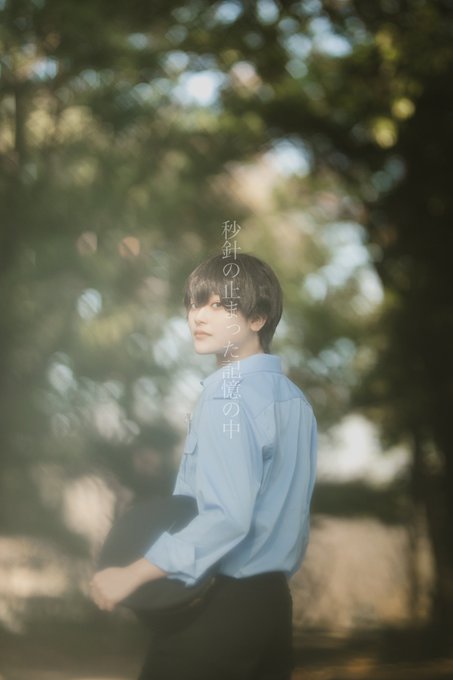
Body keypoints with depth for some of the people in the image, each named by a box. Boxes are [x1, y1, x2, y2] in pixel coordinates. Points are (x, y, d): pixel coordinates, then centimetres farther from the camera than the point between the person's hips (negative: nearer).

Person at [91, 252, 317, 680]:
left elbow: (227, 517, -25)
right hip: (274, 604, 9)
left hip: (217, 609, -8)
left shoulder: (228, 397, -16)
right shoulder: (293, 397, 10)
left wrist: (131, 576, -23)